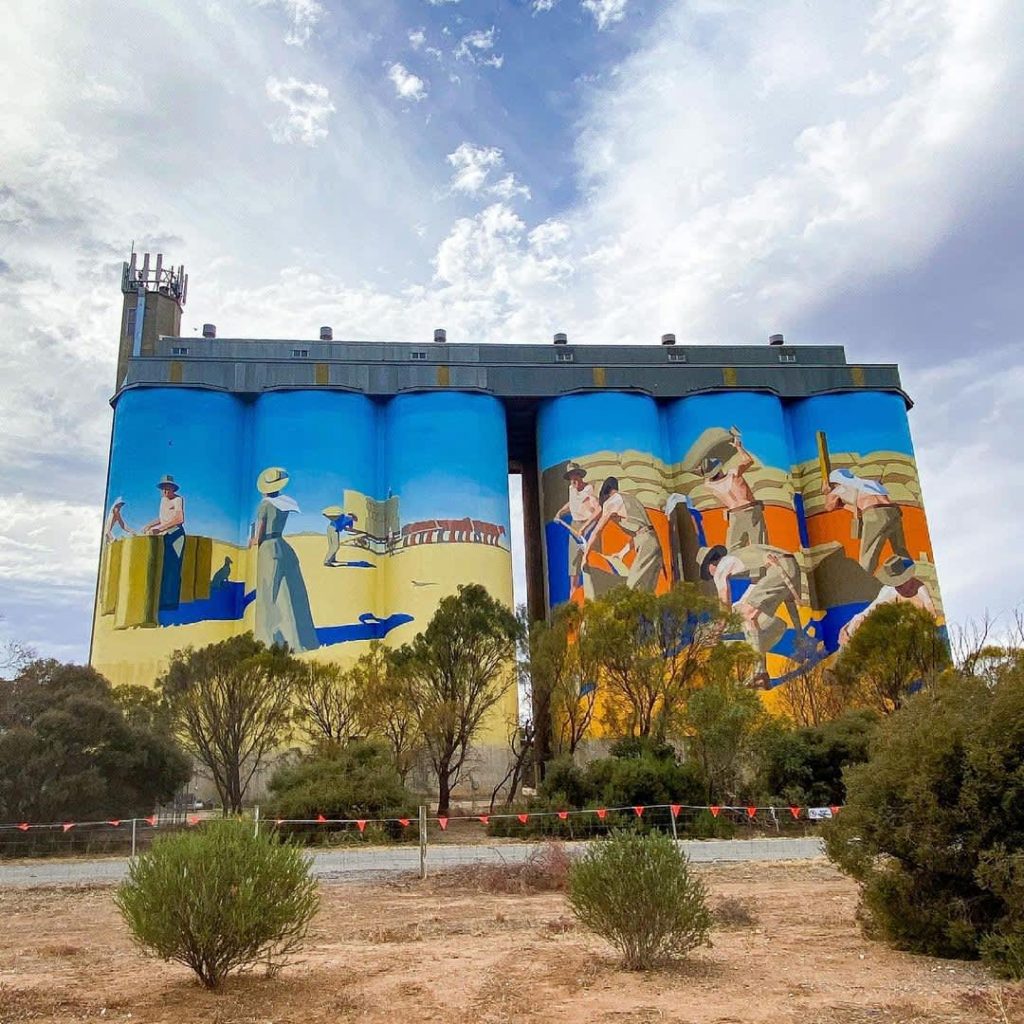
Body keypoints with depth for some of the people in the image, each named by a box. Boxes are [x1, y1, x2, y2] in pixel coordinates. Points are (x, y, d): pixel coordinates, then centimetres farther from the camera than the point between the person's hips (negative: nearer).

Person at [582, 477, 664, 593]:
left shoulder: (610, 502, 3)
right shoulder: (632, 498, 27)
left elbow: (596, 531, 8)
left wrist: (585, 555, 17)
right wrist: (622, 553, 37)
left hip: (645, 544, -8)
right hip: (655, 542, 8)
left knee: (633, 588, -9)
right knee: (646, 589, 9)